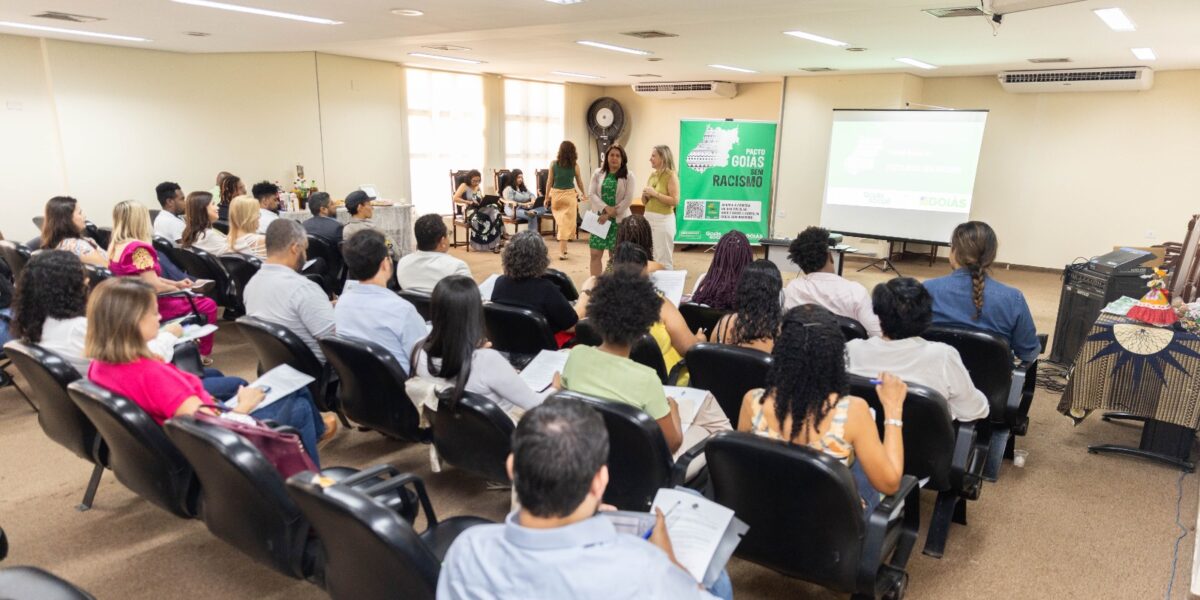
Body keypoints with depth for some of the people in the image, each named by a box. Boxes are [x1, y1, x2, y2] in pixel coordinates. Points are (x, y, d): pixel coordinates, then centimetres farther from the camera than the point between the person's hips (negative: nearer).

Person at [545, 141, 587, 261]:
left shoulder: (553, 164, -3)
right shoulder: (575, 165, -5)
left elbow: (549, 181, -1)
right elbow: (579, 182, 5)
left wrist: (546, 197, 7)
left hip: (556, 194, 2)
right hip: (569, 195, -2)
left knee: (560, 221, 19)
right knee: (567, 223, 1)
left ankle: (563, 247, 27)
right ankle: (562, 251, -4)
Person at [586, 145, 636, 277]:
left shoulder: (628, 176, -1)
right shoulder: (598, 173, 6)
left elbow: (628, 199, -8)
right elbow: (591, 194, -2)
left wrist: (609, 214, -14)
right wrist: (606, 208, -18)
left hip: (618, 220, -2)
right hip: (599, 217, 2)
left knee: (615, 255, 5)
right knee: (595, 254, 0)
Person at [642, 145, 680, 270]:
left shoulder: (671, 176, -8)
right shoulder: (652, 175, 12)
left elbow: (675, 201, -17)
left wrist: (655, 194, -17)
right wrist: (645, 195, -3)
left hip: (663, 220, -7)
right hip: (648, 218, 7)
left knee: (663, 258, -3)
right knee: (647, 257, 12)